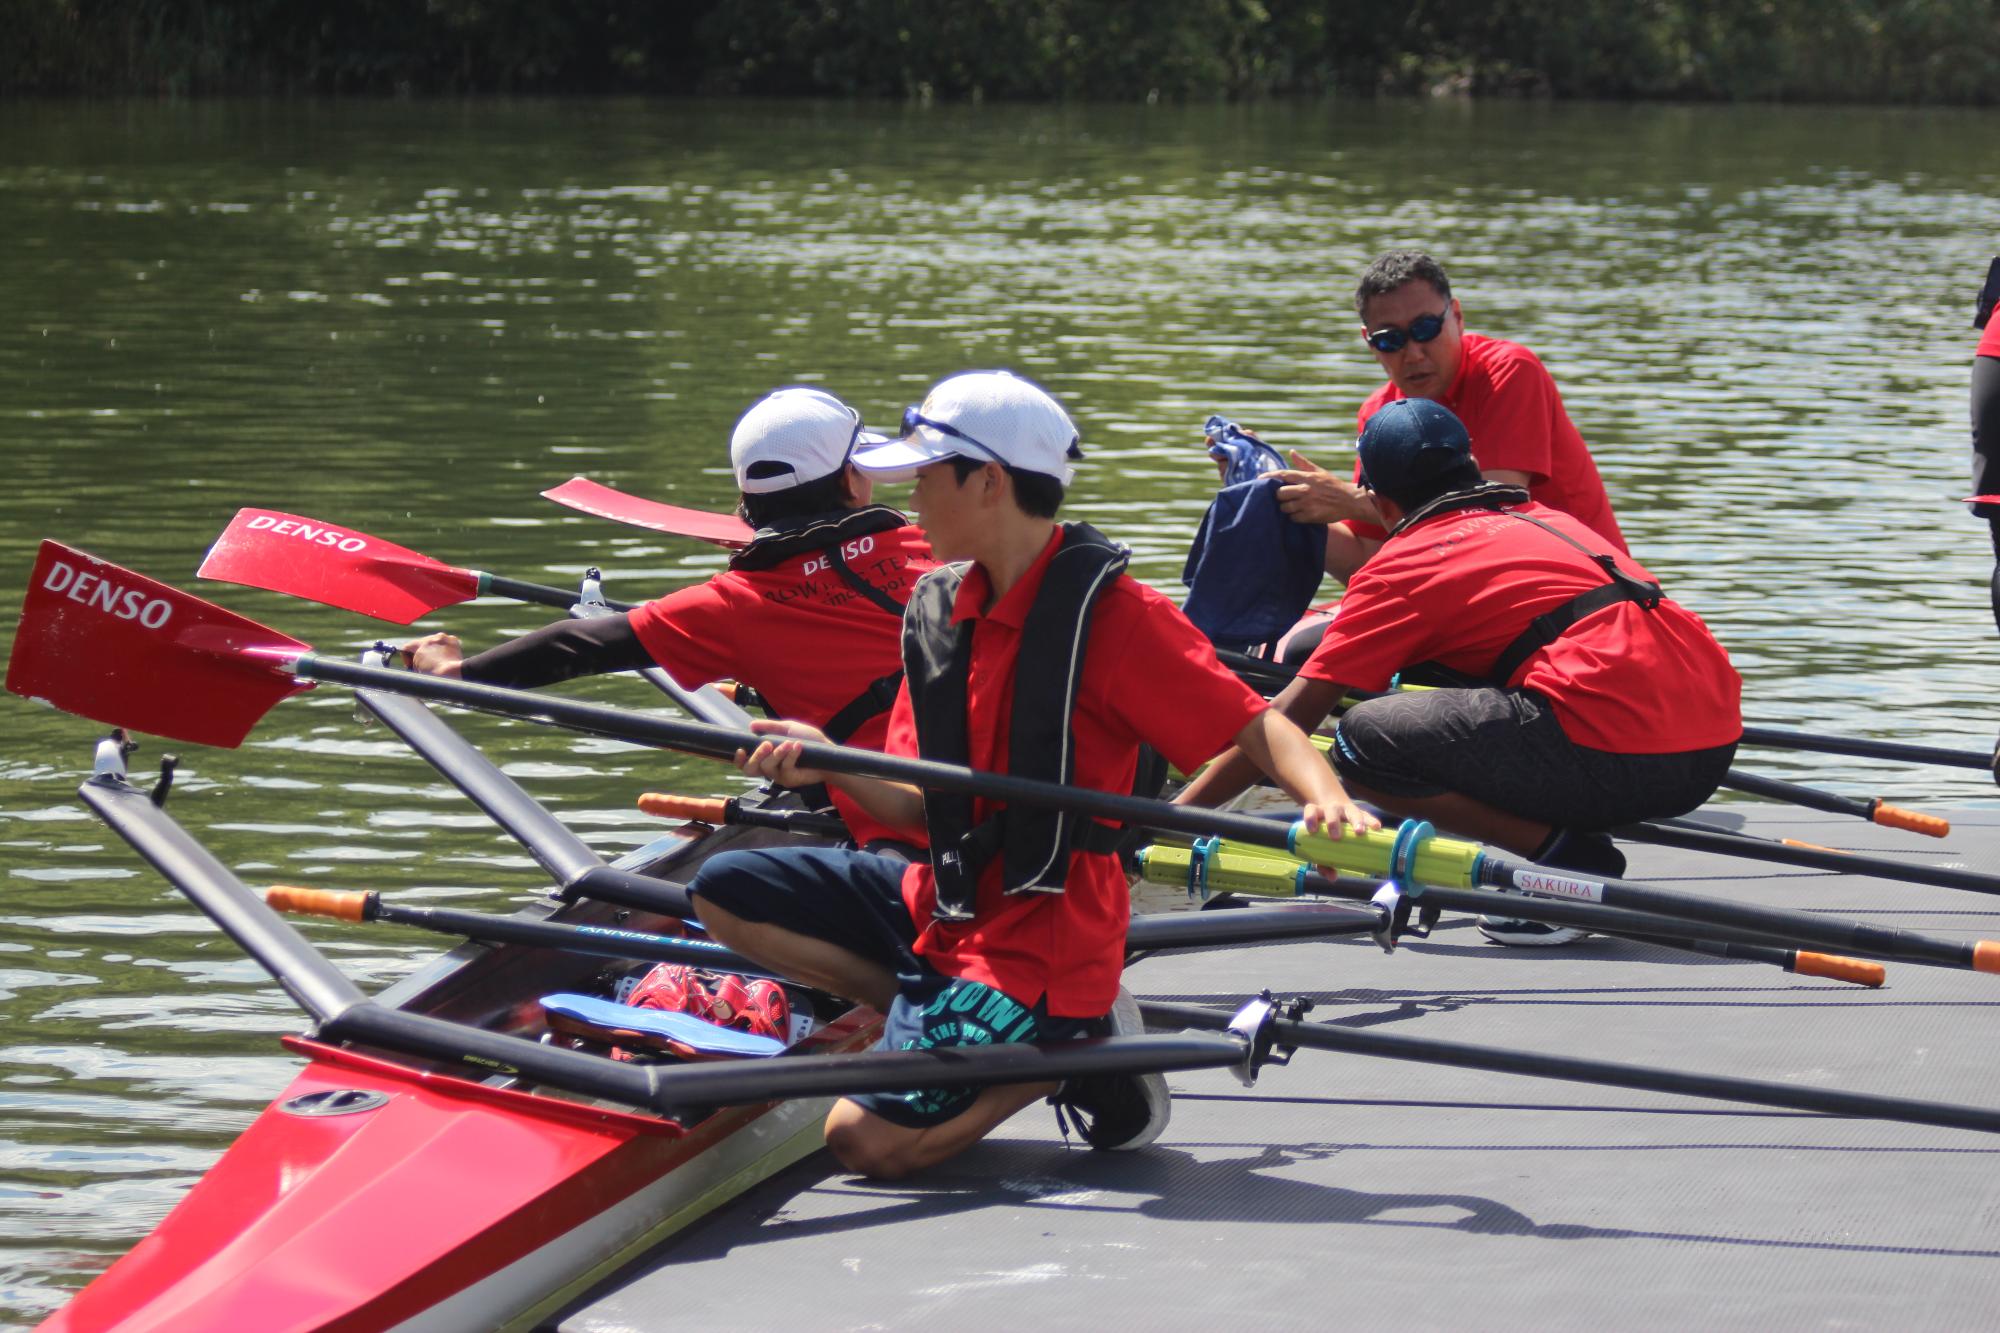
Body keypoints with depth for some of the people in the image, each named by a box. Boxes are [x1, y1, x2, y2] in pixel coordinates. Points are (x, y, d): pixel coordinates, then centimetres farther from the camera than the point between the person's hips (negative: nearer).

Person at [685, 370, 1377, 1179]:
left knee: (867, 1141, -17)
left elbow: (1253, 726, -21)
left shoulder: (1110, 612, -17)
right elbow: (924, 809, 6)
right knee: (724, 893, 2)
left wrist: (1326, 799, -42)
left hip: (1039, 940, -8)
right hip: (942, 904, 8)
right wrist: (829, 767, -12)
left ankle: (1071, 1049, 2)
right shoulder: (937, 610, 6)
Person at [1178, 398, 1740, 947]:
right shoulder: (1546, 518, 27)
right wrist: (1329, 625, 56)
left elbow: (1290, 720, 6)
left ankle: (1567, 856, -6)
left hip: (1624, 755, -8)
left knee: (1362, 740, -3)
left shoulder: (1406, 563, 6)